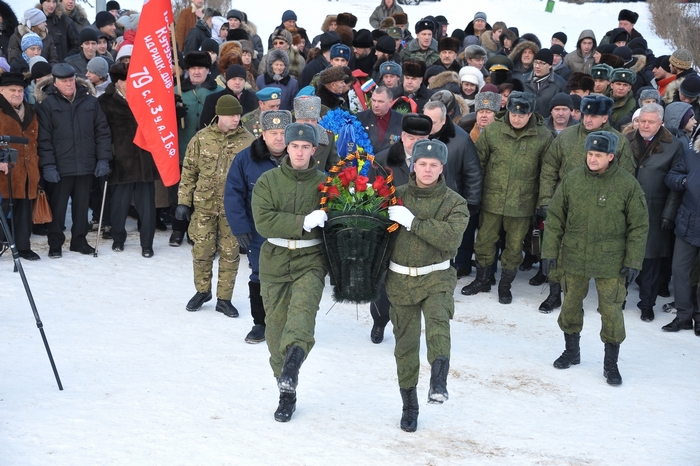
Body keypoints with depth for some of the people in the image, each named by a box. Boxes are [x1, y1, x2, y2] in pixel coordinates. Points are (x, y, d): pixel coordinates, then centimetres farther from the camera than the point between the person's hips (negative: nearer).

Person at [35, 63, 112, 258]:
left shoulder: (90, 101, 5)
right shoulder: (47, 104, -4)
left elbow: (102, 131, 7)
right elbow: (44, 138, -7)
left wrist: (103, 159, 0)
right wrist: (48, 165, -13)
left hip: (86, 166, 3)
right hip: (60, 167, -3)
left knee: (82, 205, 12)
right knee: (57, 206, 5)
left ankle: (79, 240, 25)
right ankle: (55, 244, 15)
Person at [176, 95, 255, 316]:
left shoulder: (247, 140, -2)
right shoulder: (202, 138, -1)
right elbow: (189, 171, 4)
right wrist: (184, 201, 1)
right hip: (204, 206, 0)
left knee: (230, 254, 6)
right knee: (202, 251, 6)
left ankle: (224, 298, 19)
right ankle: (202, 291, 29)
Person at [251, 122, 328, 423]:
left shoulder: (323, 183, 3)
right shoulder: (268, 181, 2)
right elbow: (263, 221, -10)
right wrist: (302, 223, -19)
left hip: (310, 262, -1)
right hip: (275, 262, 1)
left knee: (303, 309, -29)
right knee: (276, 325, 5)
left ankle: (292, 360, -49)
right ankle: (286, 393, 16)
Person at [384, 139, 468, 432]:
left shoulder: (454, 203, -3)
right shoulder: (396, 196, 3)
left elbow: (451, 238, -19)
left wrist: (413, 222, -21)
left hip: (436, 278, -2)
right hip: (400, 280, 2)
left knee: (438, 320, -30)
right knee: (405, 342, 7)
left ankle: (438, 383, -39)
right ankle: (409, 404, 19)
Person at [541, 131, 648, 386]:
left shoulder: (628, 185, -9)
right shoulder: (572, 179, -3)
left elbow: (639, 226, -3)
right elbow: (555, 218, 5)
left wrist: (633, 261, -6)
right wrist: (550, 250, 2)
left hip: (610, 263, -3)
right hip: (574, 259, 3)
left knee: (611, 311, 0)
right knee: (570, 305, 15)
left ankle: (611, 363, 16)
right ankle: (572, 351, 36)